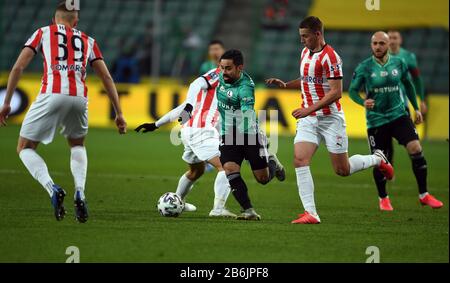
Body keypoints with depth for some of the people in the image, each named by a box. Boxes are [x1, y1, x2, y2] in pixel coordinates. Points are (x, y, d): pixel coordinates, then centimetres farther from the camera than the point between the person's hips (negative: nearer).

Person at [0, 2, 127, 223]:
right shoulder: (88, 41, 27)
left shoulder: (43, 33, 21)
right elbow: (106, 77, 23)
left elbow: (18, 67, 11)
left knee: (25, 149, 13)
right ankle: (80, 193, 6)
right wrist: (119, 114, 26)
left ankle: (52, 189, -12)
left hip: (52, 94, -3)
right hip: (79, 97, 3)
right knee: (77, 145, 30)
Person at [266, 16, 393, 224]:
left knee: (343, 170, 2)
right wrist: (284, 84, 8)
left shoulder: (330, 57, -17)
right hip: (308, 118, 7)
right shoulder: (305, 52, 10)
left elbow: (336, 92, -21)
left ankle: (377, 160, 32)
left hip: (330, 118, -7)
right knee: (299, 160, -13)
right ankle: (310, 213, -14)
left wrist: (309, 110, -26)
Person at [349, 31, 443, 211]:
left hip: (399, 115, 2)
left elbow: (408, 85, 16)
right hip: (376, 120, -2)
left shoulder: (399, 63, 1)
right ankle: (383, 198, 25)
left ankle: (423, 195, -1)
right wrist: (363, 102, -23)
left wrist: (416, 108, 18)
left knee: (415, 149, -13)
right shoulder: (364, 67, -7)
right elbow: (353, 90, -2)